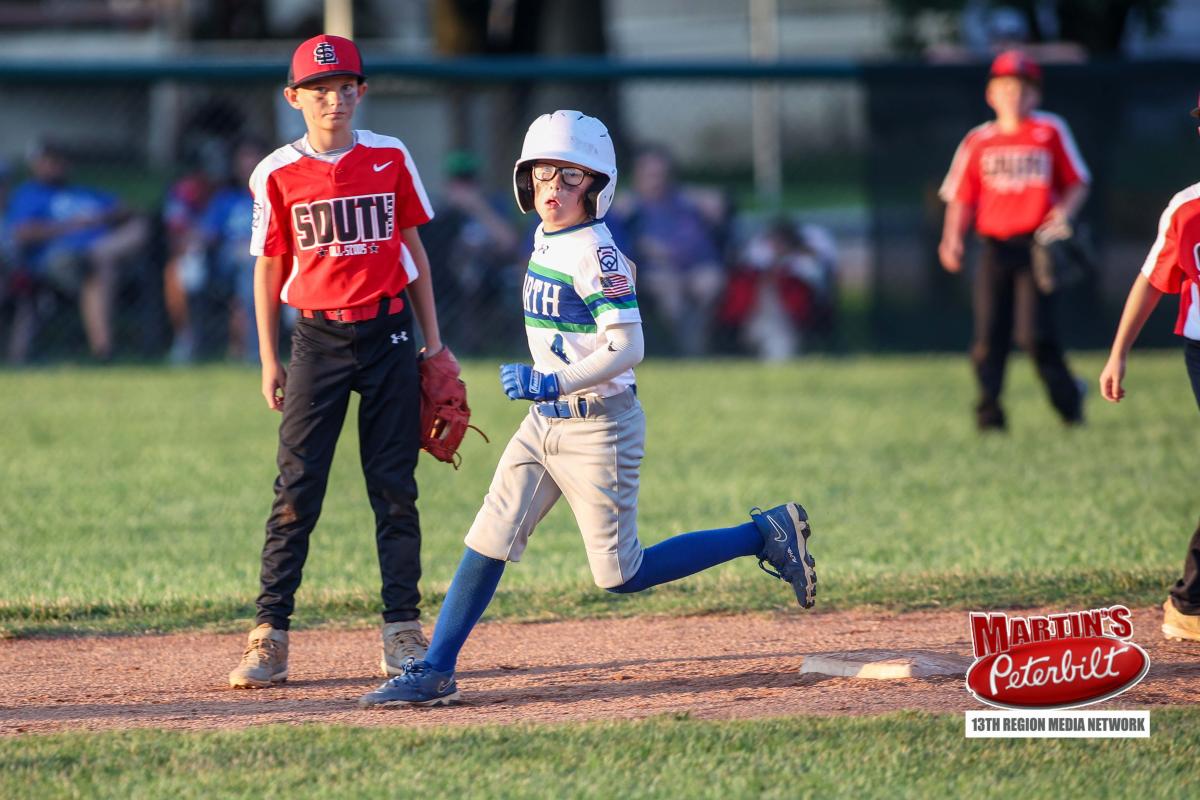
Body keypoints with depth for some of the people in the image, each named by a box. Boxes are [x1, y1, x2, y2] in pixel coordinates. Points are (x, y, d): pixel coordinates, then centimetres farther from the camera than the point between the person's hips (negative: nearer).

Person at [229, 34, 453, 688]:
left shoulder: (390, 159, 4)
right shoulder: (277, 174, 0)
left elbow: (413, 249, 10)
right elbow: (269, 267, 5)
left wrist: (433, 342, 8)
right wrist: (269, 360, 3)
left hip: (388, 332, 1)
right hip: (317, 337, -1)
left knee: (394, 487, 3)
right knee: (296, 490, -4)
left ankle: (402, 632, 7)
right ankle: (269, 638, -4)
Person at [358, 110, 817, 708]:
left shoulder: (595, 253, -18)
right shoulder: (545, 240, 8)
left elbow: (627, 349, -24)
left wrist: (554, 383, -27)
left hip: (600, 425, -8)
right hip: (546, 420, 8)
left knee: (619, 574, -1)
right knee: (488, 541, -1)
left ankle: (764, 535, 9)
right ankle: (434, 672, 1)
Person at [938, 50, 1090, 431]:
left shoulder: (1051, 132, 7)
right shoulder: (978, 141, 11)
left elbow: (1077, 183, 10)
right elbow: (962, 198, 10)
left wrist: (1064, 212, -10)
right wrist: (952, 239, -6)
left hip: (1037, 245, -2)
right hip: (995, 248, 2)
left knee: (1034, 334, -12)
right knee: (988, 335, -4)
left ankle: (1068, 396, 10)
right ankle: (989, 411, 2)